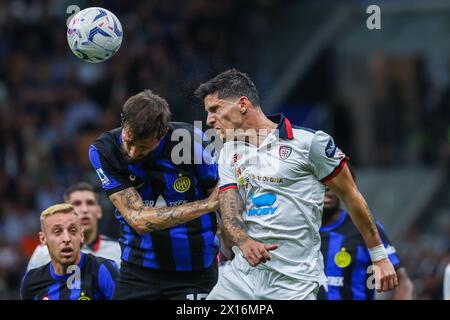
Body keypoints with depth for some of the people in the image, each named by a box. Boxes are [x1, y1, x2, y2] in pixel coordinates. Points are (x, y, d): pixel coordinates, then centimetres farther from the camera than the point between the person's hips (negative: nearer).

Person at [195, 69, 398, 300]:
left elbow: (351, 196, 1)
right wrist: (245, 243, -22)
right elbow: (229, 215, 0)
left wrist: (380, 257, 3)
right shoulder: (229, 154, 11)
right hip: (241, 274, 5)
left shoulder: (308, 142, -6)